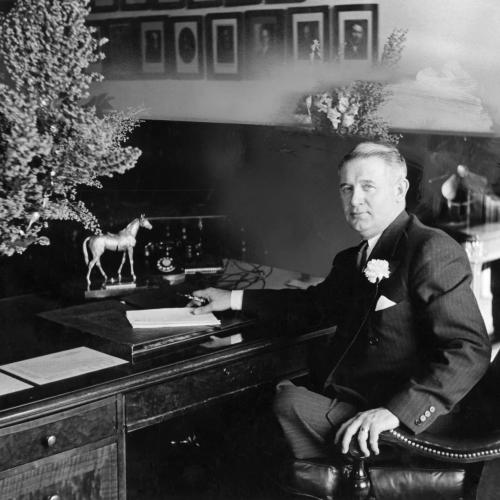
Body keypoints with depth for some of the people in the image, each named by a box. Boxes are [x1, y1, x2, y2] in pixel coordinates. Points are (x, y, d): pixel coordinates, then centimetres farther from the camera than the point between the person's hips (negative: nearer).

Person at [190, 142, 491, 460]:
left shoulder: (434, 251, -12)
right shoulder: (352, 260, 16)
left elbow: (470, 352, -20)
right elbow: (317, 302, 35)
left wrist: (395, 411, -31)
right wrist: (235, 299, 29)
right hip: (343, 406, 8)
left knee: (290, 403, -26)